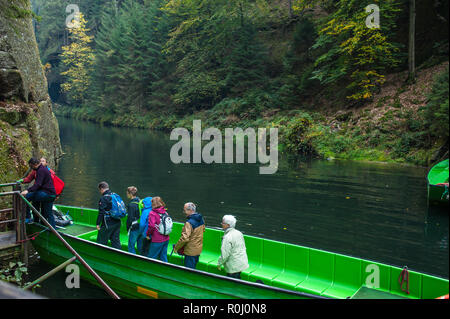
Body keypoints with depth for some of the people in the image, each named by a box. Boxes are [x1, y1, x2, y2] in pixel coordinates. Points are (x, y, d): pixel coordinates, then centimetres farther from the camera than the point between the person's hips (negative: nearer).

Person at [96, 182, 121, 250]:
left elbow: (101, 212, -16)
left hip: (108, 224, -7)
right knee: (115, 240, 13)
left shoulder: (103, 198, -14)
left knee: (101, 241, 6)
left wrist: (98, 223, -10)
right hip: (117, 222, 7)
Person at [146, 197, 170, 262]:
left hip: (157, 240, -6)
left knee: (152, 258, 8)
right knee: (163, 257, 16)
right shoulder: (165, 212, 4)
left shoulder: (152, 213, -14)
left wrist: (148, 234, -8)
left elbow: (151, 226, -23)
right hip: (166, 239, 6)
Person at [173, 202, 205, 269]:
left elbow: (185, 238, -27)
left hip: (190, 251, -8)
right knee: (193, 268, 20)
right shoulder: (201, 219, 1)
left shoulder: (189, 222, -25)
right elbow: (203, 229, 18)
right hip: (198, 249, 8)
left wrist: (176, 247, -14)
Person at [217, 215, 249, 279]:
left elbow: (225, 254, -21)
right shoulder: (239, 233, 4)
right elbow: (243, 248, 14)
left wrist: (219, 264, -7)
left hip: (234, 267, -8)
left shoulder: (227, 237, -22)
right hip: (242, 263, 8)